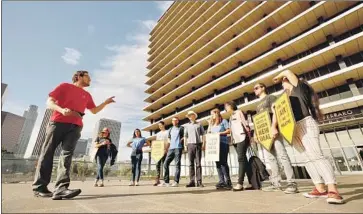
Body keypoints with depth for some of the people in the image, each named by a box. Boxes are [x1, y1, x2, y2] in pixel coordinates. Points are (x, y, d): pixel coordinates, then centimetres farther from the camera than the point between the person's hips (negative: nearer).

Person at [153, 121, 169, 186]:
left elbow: (168, 142, -5)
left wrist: (166, 149, -17)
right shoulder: (158, 134, 21)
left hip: (164, 150, -5)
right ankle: (157, 179, 5)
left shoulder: (167, 132, 4)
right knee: (158, 164, 1)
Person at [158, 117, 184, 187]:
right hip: (171, 148, 5)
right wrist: (166, 148, 12)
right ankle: (166, 181, 8)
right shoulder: (170, 130, 22)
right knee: (166, 164, 1)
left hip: (178, 148, -5)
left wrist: (180, 141, -10)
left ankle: (176, 182, 1)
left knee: (177, 164, -4)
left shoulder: (181, 128, 7)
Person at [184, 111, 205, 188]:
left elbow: (202, 134, 8)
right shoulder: (187, 125, 14)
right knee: (191, 163, 0)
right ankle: (192, 181, 3)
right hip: (190, 144, 1)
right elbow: (185, 136, 13)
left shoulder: (199, 124, 11)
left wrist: (203, 143, -2)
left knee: (198, 163, -2)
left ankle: (199, 181, 0)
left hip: (198, 144, -1)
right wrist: (185, 144, 3)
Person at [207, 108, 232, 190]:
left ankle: (228, 181, -5)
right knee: (218, 162, 2)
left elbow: (228, 130, 0)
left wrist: (220, 133, -13)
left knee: (223, 162, -11)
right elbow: (209, 133, 21)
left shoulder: (223, 121, 7)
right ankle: (222, 181, 5)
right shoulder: (211, 123, 24)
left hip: (223, 144, -6)